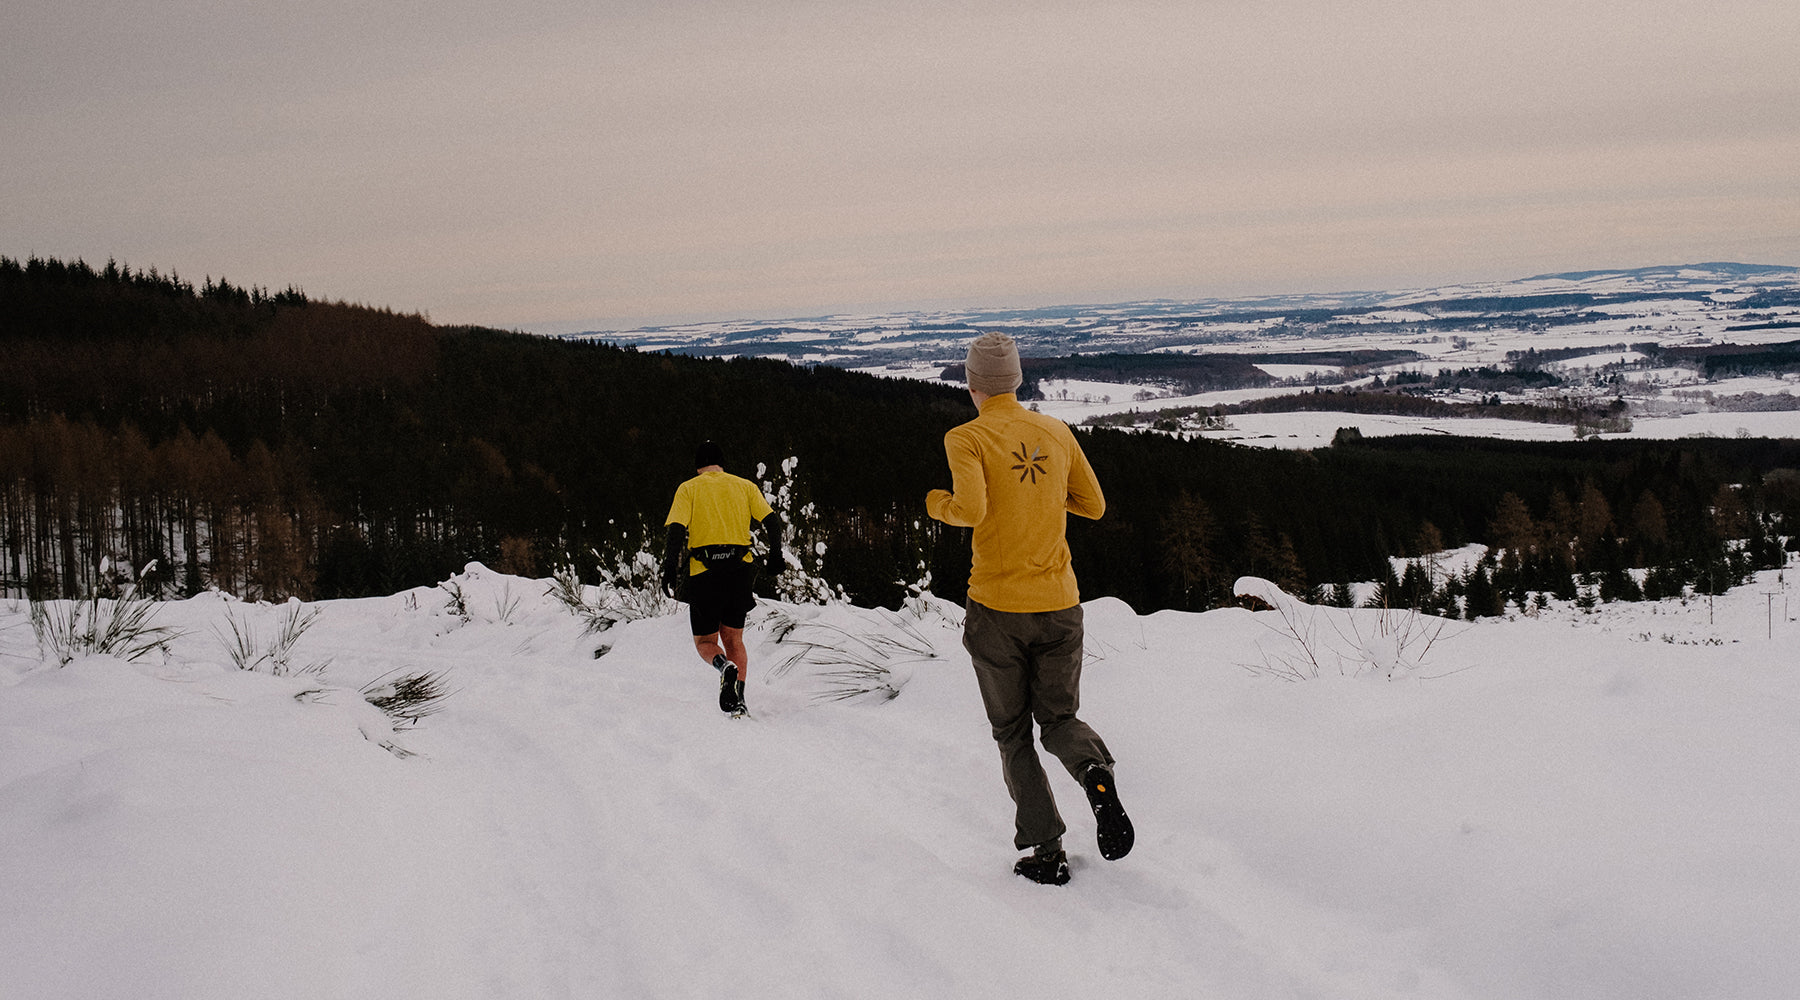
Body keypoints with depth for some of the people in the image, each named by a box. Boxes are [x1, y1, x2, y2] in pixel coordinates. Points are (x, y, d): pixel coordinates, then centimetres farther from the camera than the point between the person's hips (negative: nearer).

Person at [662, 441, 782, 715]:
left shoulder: (688, 489, 4)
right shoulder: (745, 486, 10)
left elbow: (676, 530, -9)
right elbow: (772, 521, 3)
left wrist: (669, 569, -11)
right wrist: (775, 555, 16)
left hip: (703, 573, -2)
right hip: (740, 570, 2)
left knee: (705, 641, 11)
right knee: (733, 638, 15)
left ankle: (724, 666, -22)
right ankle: (737, 700, 0)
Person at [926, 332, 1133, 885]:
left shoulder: (966, 439, -8)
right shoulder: (1057, 433, 6)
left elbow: (972, 509, -23)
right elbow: (1094, 505, 12)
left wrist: (939, 505, -2)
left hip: (997, 610, -3)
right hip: (1059, 605, 3)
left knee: (1013, 735, 12)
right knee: (1059, 718, 17)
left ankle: (1046, 851, 5)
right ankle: (1095, 771, -17)